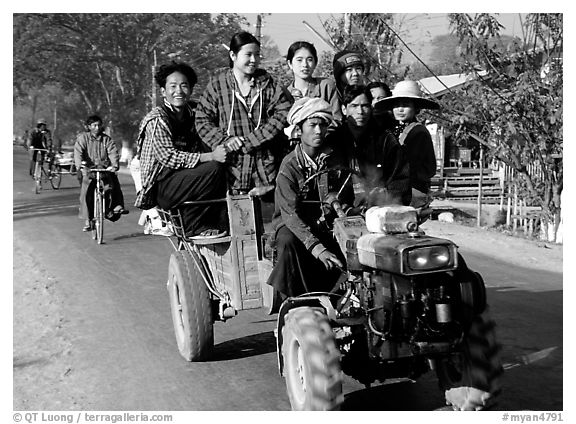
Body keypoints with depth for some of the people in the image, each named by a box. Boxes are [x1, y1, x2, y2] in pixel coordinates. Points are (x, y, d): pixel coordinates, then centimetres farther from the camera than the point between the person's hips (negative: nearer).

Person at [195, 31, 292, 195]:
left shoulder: (268, 83, 7)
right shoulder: (217, 85, 4)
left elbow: (283, 113, -6)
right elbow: (202, 120, 4)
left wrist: (250, 141, -14)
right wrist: (225, 140, -13)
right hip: (233, 166, -1)